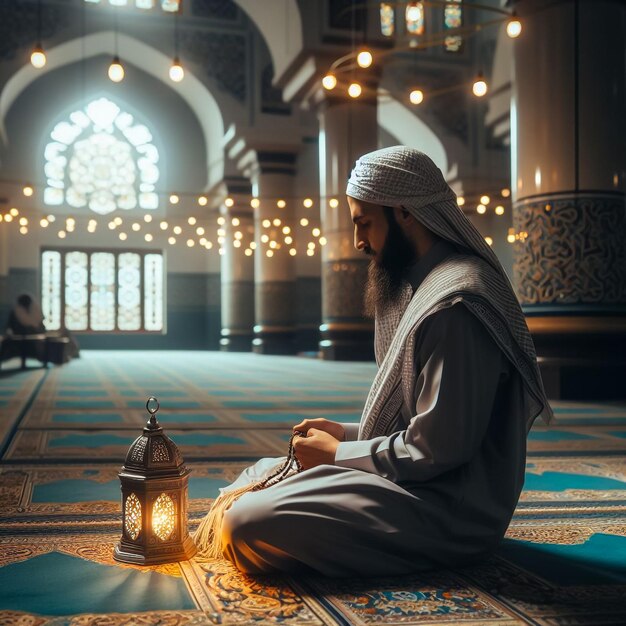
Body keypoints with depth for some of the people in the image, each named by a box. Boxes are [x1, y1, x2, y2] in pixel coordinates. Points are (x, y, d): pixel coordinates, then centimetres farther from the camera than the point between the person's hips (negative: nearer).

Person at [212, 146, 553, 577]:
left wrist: (337, 454, -10)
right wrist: (346, 433, 7)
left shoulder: (455, 304, -22)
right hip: (422, 483, 10)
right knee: (260, 475, 17)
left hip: (449, 511, -10)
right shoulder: (431, 283, 13)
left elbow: (434, 452, -24)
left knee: (249, 524, -23)